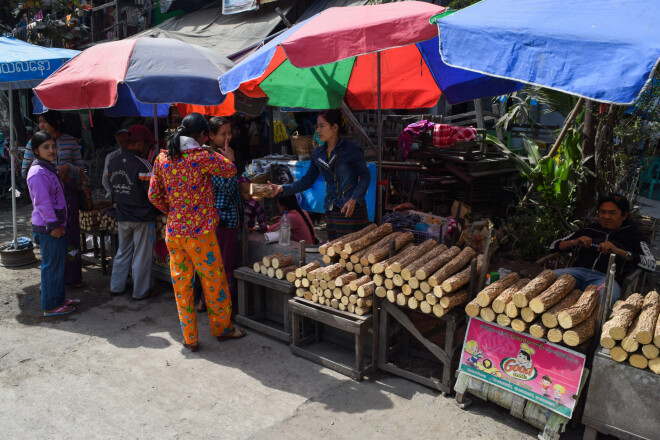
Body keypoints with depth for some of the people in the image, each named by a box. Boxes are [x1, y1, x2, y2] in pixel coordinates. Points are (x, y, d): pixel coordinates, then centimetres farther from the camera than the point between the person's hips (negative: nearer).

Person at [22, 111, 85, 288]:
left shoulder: (70, 142, 3)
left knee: (70, 232, 3)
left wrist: (68, 167, -14)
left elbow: (80, 168, 6)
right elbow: (25, 171, 3)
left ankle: (72, 276, 15)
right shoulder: (34, 143, 1)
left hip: (68, 193, 1)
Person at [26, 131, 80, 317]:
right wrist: (53, 225, -20)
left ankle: (58, 298, 29)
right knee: (52, 265, -2)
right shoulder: (38, 172, -17)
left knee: (57, 264, 17)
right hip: (48, 229, -10)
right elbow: (42, 202, -22)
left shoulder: (48, 168, 15)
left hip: (56, 225, 10)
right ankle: (50, 306, 7)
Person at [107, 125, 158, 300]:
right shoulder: (142, 164, -19)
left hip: (122, 216, 7)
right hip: (142, 216, -6)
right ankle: (140, 291, 15)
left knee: (123, 252, 20)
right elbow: (152, 191, -19)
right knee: (142, 255, 5)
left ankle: (116, 287, 28)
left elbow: (112, 186, 12)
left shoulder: (113, 162, 3)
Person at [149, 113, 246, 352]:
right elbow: (230, 170, 1)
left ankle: (189, 338, 21)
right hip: (199, 233, -5)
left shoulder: (162, 158, 2)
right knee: (214, 281, 12)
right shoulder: (201, 156, -14)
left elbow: (154, 195, 8)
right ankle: (222, 328, 28)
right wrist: (213, 153, 13)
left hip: (173, 231, 5)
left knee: (181, 285, 12)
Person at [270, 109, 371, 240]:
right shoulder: (318, 153, 11)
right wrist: (283, 188, 3)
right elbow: (307, 180, 14)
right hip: (331, 209, 6)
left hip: (352, 209, -6)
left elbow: (365, 176, -4)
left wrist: (354, 199, -17)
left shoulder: (350, 148, -6)